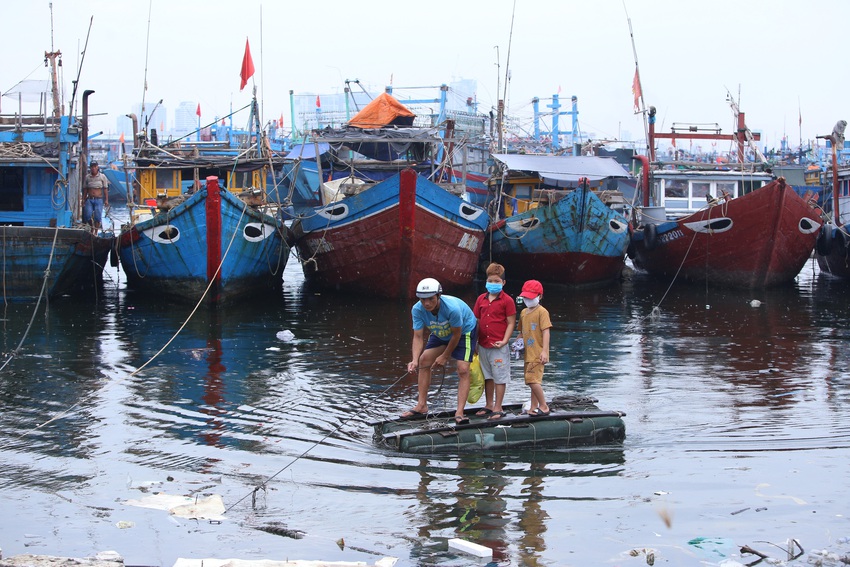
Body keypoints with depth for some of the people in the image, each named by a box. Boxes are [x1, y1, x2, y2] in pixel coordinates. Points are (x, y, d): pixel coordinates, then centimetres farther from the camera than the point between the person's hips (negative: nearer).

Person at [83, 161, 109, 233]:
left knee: (97, 217, -8)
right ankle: (92, 227, 21)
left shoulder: (102, 177, 3)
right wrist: (83, 199, 10)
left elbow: (105, 189, 2)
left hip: (98, 200, -2)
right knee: (88, 216, -7)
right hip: (89, 200, 2)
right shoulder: (87, 177, 9)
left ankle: (96, 232, 4)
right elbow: (85, 189, 14)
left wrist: (106, 200, -4)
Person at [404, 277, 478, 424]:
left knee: (463, 369, -18)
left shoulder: (452, 308, -41)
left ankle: (459, 413, -18)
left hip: (464, 330, -5)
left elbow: (456, 335, -26)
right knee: (424, 360, -1)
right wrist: (414, 360, -39)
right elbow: (418, 337, -24)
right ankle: (421, 406, 9)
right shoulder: (417, 310, -27)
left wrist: (445, 356, -14)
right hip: (440, 333, 6)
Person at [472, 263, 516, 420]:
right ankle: (489, 405, 27)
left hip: (499, 346, -6)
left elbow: (511, 323, -7)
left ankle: (498, 408, 7)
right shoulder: (481, 299, 8)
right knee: (487, 376, 16)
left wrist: (504, 341, -16)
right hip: (483, 345, 6)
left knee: (500, 377, 0)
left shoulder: (507, 301, -8)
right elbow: (476, 320, 13)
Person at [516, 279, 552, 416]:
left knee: (532, 379, -15)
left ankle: (544, 406, -5)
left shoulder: (542, 312, -9)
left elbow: (546, 332, -15)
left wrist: (544, 351, -21)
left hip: (538, 353, -8)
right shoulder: (523, 312, 14)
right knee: (533, 380, 13)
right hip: (528, 353, 8)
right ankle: (534, 407, 19)